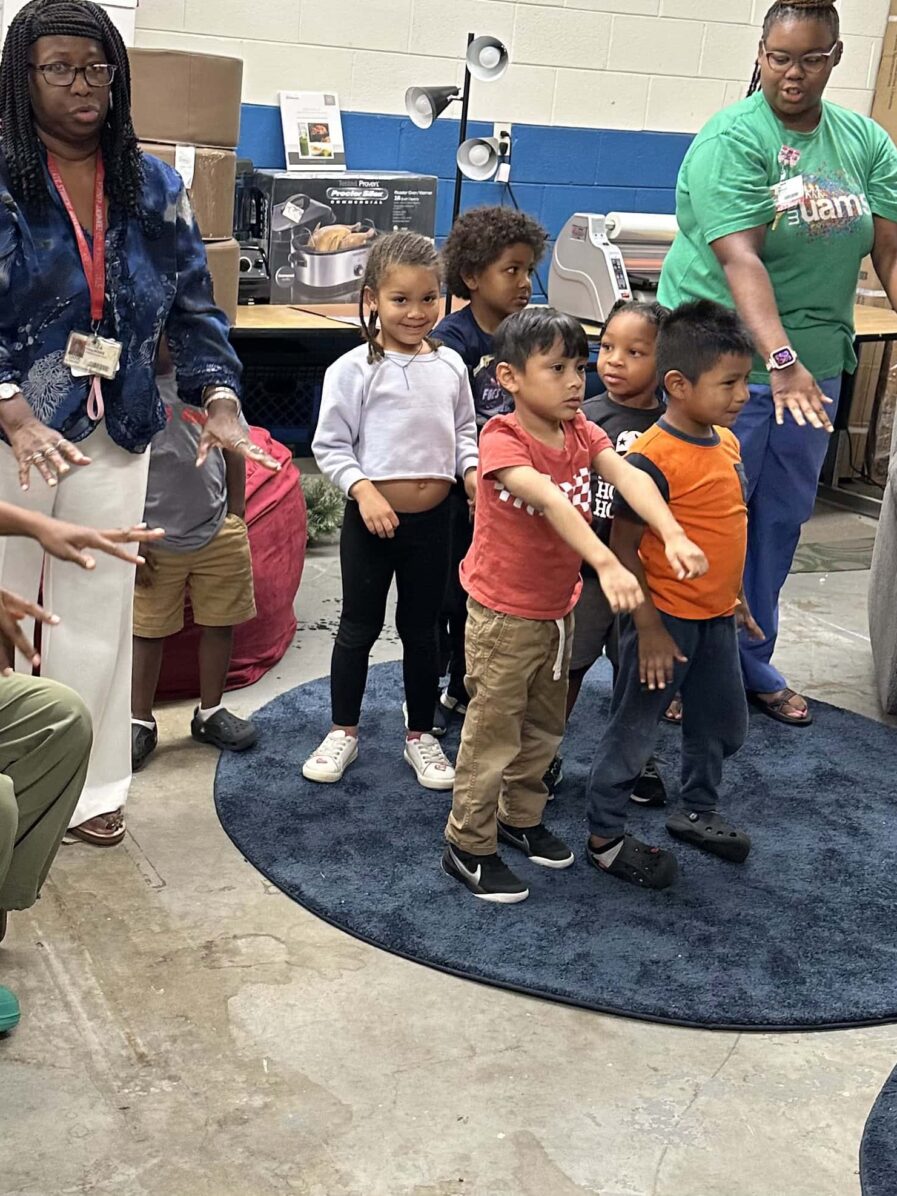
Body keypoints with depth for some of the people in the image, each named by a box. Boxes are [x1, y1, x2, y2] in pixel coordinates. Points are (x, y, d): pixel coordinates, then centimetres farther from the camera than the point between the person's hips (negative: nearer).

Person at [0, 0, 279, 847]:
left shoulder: (153, 187, 8)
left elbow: (194, 305, 7)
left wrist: (219, 402, -8)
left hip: (114, 433, 3)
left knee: (97, 612, 8)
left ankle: (86, 788, 20)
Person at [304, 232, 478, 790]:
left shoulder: (450, 365, 3)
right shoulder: (354, 369, -10)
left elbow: (464, 430, 14)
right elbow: (330, 444, -8)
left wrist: (472, 471, -4)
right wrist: (365, 491, -20)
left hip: (434, 518, 3)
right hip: (373, 517, -3)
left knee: (422, 628, 15)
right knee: (359, 627, 10)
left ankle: (422, 734, 29)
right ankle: (344, 730, 27)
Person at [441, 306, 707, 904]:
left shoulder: (582, 431, -3)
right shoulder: (501, 440, -23)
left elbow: (628, 476, -20)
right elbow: (550, 500, -39)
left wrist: (673, 534, -38)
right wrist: (607, 564, -52)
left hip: (558, 608, 7)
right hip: (505, 614, -7)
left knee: (544, 727, 22)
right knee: (493, 734, 4)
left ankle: (520, 816, 42)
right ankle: (469, 846, 20)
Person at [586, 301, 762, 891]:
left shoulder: (728, 441, 3)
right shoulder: (653, 459, -23)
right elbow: (623, 548, -20)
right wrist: (649, 629, -19)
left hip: (715, 616, 8)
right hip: (665, 618, -8)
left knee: (724, 724, 21)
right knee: (635, 730, 6)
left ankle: (698, 812, 43)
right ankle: (605, 836, 21)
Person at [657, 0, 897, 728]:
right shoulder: (732, 140, -13)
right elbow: (740, 258, -24)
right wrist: (780, 359, -35)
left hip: (816, 359, 6)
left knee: (782, 517, 14)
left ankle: (752, 662, 29)